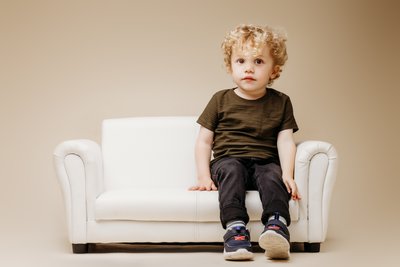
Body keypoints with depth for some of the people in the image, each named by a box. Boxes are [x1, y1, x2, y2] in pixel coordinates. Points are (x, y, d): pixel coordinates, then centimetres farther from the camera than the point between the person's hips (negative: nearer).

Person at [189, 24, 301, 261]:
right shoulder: (221, 100, 8)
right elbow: (204, 141, 9)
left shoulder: (280, 102, 10)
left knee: (273, 175, -32)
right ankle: (235, 228, -48)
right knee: (231, 169, -34)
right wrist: (204, 176, -4)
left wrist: (287, 174, -14)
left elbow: (285, 141, 3)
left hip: (264, 163, 1)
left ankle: (277, 224, -52)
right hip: (228, 160, 0)